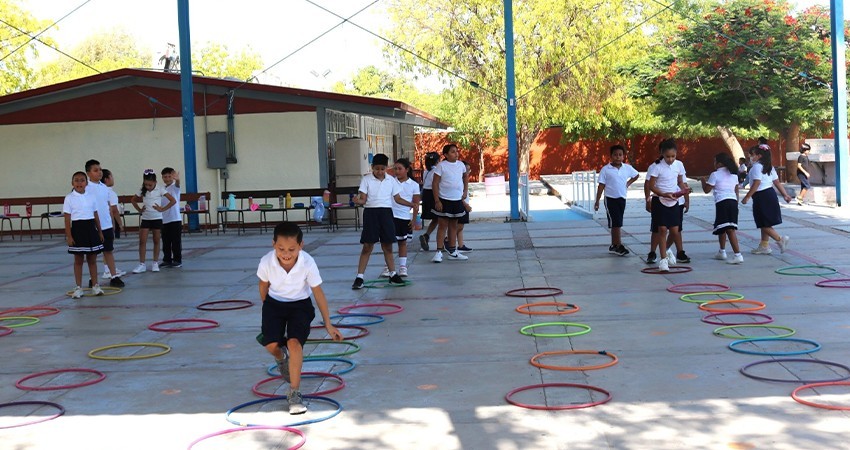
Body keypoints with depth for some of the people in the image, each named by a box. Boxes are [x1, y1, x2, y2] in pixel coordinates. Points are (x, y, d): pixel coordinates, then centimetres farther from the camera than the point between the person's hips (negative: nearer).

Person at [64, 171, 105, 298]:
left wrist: (99, 231, 11)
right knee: (78, 260, 4)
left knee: (92, 259, 9)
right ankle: (78, 288, 11)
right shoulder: (69, 198, -4)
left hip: (91, 229, 3)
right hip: (78, 228, -3)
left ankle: (95, 286, 17)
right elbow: (67, 219, -6)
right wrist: (69, 236, -10)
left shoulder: (91, 197, 7)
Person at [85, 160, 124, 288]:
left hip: (107, 226, 5)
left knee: (109, 251, 9)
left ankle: (114, 277, 12)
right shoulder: (86, 188, -9)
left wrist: (111, 224, 14)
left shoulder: (104, 187, 9)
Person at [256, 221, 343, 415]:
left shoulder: (308, 263, -26)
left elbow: (318, 293, -14)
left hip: (300, 305, -1)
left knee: (294, 342, -22)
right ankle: (281, 358, 24)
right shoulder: (266, 262, -23)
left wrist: (328, 325, -9)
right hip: (274, 304, 2)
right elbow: (264, 285, 0)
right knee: (271, 344, -17)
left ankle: (294, 393, -9)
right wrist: (266, 307, 12)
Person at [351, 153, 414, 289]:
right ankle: (359, 277, 0)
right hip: (371, 212, -3)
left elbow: (398, 198, 11)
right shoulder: (366, 179, -1)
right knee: (367, 246, -4)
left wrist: (411, 204, -3)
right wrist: (357, 200, -28)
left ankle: (393, 274, 20)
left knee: (387, 246, 10)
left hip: (386, 212, 3)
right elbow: (363, 199, -6)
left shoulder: (391, 180, 7)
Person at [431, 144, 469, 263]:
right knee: (442, 225, -4)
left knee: (453, 225, 13)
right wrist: (437, 201, -16)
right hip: (444, 200, -5)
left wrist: (465, 191, 15)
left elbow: (465, 176, 25)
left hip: (457, 200, 5)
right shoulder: (441, 166, -10)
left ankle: (453, 252, 21)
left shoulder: (460, 165, 5)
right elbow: (435, 184, -11)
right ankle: (439, 252, -2)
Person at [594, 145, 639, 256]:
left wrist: (628, 183, 8)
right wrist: (597, 201, -8)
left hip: (622, 199, 4)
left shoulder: (627, 168, 2)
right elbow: (601, 186, -6)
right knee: (615, 223, -9)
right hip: (610, 199, -4)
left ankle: (613, 246, 19)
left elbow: (636, 175, 23)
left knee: (617, 224, 10)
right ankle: (618, 246, -6)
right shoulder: (605, 169, -8)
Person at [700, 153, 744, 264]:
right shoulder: (734, 174, 15)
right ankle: (722, 252, 28)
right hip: (733, 201, 7)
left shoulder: (715, 175, -5)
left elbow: (706, 190, -1)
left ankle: (738, 255, -15)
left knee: (729, 230, -8)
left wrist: (703, 180, 16)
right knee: (722, 228, 17)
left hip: (722, 202, -7)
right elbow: (736, 191, 19)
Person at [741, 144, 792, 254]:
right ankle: (764, 246, 21)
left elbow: (756, 183, -23)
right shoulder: (769, 167, 14)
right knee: (765, 224, 16)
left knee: (764, 225, -5)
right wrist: (785, 195, 17)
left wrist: (747, 197, -22)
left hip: (761, 197, -10)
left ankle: (780, 240, -10)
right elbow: (777, 182, 14)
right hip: (770, 194, 10)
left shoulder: (757, 167, -14)